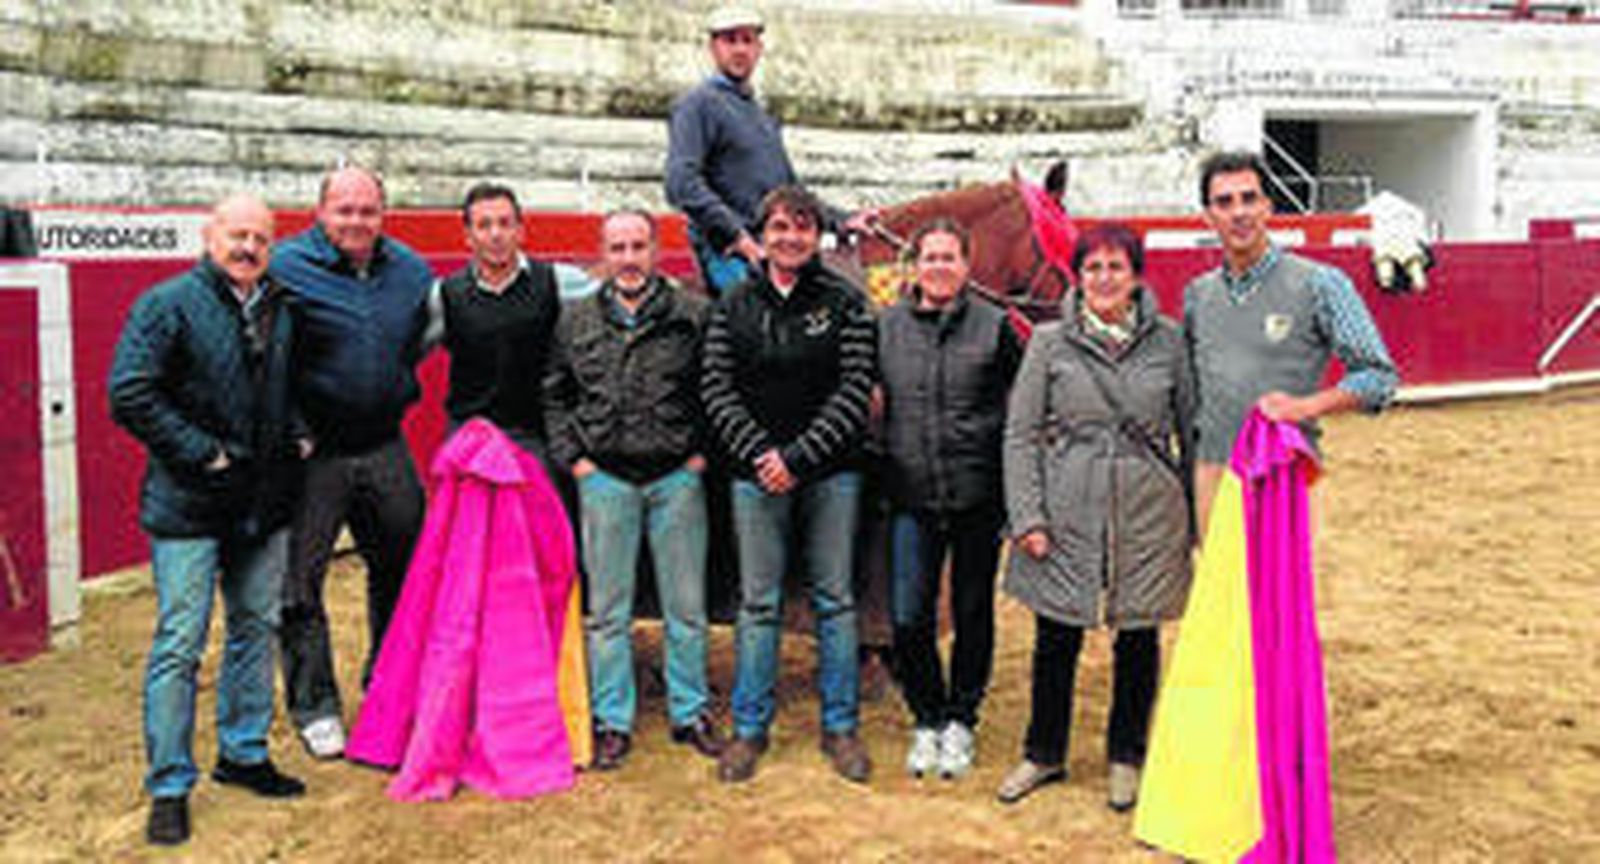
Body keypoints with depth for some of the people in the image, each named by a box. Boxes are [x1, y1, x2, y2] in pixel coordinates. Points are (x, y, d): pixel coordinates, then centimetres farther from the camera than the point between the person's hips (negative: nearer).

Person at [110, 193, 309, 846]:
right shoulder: (169, 305, -8)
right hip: (189, 504, -6)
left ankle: (243, 754, 29)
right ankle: (169, 787, 7)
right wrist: (202, 454, -15)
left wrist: (300, 435, 7)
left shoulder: (282, 308, 11)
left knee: (257, 626, 14)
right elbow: (130, 396, -14)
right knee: (180, 643, -3)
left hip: (265, 501, 6)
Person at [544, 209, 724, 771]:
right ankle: (612, 721, 17)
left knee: (686, 606, 7)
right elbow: (555, 396, 12)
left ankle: (691, 713, 21)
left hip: (677, 477, -1)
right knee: (608, 609, 6)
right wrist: (572, 456, 3)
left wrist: (705, 451, -3)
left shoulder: (692, 316, 1)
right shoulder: (576, 320, 7)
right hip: (605, 478, 1)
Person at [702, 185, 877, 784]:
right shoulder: (733, 307, 6)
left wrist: (798, 456, -13)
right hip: (756, 475, 1)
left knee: (834, 600, 7)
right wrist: (759, 455, -12)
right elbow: (717, 390, 1)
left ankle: (839, 726, 18)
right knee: (758, 604, 6)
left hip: (831, 474, -1)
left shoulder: (845, 304, 1)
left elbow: (856, 391, -6)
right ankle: (750, 727, 16)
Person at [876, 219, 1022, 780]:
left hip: (977, 496, -1)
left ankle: (961, 720, 26)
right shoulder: (887, 326, 6)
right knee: (909, 618, 0)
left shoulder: (994, 325, 0)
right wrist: (882, 464, 5)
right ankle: (926, 720, 20)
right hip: (912, 498, 1)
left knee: (972, 613, 9)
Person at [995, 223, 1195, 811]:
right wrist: (1027, 517, -6)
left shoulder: (1167, 340, 3)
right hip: (1067, 515, 0)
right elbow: (1020, 436, 1)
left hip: (1149, 516, 1)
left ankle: (1126, 755, 31)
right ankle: (1043, 753, 28)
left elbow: (1192, 428, 8)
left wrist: (1198, 514, 6)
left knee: (1138, 637, 11)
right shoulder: (1050, 343, 1)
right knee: (1056, 638, 8)